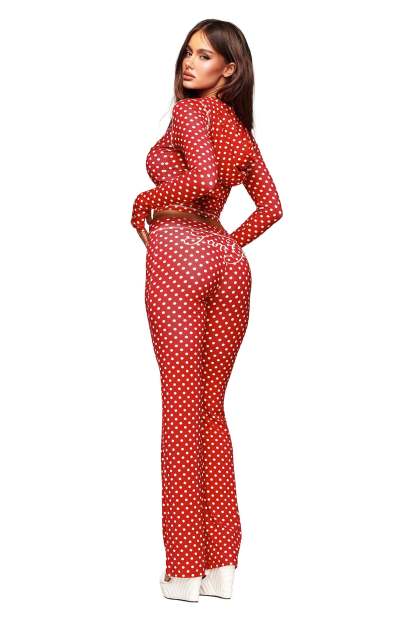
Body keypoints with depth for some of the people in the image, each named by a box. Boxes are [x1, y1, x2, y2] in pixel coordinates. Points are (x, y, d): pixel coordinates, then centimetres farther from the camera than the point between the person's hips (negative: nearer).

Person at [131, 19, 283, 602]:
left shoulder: (191, 111, -4)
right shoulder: (242, 130, 17)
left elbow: (203, 179, -20)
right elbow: (270, 207, 20)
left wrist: (147, 199, -6)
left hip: (176, 254, -7)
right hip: (227, 262, 7)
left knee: (181, 408, -3)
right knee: (212, 407, 11)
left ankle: (185, 570, 2)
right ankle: (221, 564, 13)